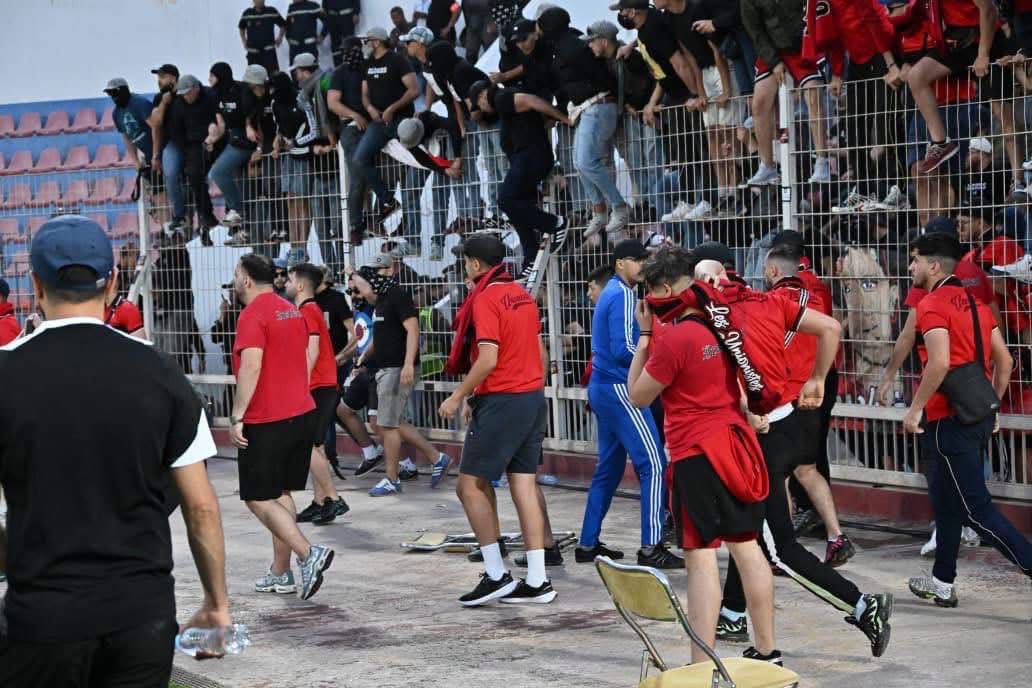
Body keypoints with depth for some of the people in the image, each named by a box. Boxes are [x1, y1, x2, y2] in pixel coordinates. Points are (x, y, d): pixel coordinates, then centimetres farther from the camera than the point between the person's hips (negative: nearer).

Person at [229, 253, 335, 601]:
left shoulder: (252, 315, -14)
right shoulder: (292, 311, 13)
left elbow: (251, 368, -23)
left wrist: (236, 417, -21)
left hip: (265, 422, -8)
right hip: (302, 415, 9)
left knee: (259, 500, -3)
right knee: (281, 494, 15)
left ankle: (309, 554, -18)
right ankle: (280, 574, 17)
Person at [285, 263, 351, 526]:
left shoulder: (306, 311, -12)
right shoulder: (312, 310, 19)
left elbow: (312, 352, -20)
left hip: (317, 387, -10)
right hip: (323, 386, 10)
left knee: (307, 445, -10)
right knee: (314, 447, 10)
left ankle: (333, 499, -10)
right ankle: (319, 503, 12)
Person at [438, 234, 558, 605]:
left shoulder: (485, 299, -13)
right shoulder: (521, 294, 11)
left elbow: (488, 359, -20)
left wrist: (458, 397, -11)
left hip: (501, 401, -8)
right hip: (534, 396, 8)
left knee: (471, 485, 1)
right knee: (525, 485, 8)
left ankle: (496, 575, -2)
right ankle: (536, 581, 7)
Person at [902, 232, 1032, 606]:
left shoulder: (932, 305, -13)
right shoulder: (975, 303, 13)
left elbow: (939, 362, -26)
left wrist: (915, 409, -17)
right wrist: (990, 406, 22)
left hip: (949, 420, -9)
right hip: (980, 417, 9)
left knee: (975, 508, -6)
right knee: (944, 496, 20)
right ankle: (943, 583, 27)